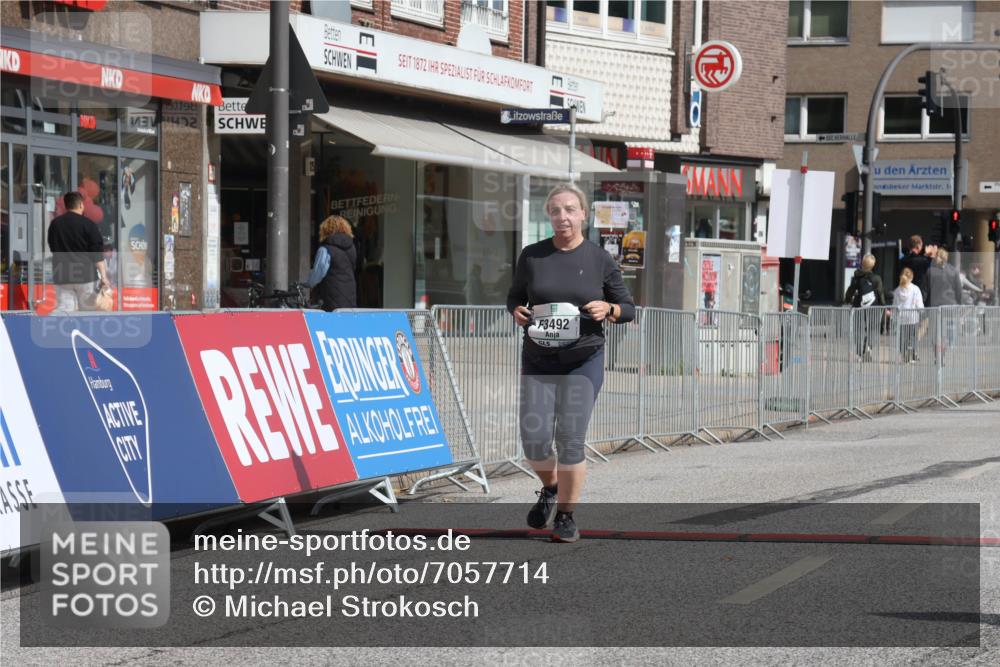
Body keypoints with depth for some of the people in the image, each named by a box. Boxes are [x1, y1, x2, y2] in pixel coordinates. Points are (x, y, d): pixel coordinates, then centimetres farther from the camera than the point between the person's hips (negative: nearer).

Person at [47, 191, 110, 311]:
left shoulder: (55, 224, 5)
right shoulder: (87, 224, -6)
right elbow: (97, 254, -9)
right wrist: (103, 277, -10)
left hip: (62, 276, 3)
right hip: (85, 274, -3)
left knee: (63, 308, -1)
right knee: (88, 311, 8)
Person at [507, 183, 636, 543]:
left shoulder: (600, 260, -1)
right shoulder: (532, 256, 2)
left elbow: (628, 309, 6)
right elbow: (514, 297, 15)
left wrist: (608, 308, -15)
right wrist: (517, 311, -7)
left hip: (583, 361, -2)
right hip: (538, 360, 2)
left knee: (570, 439, -6)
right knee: (534, 438, -3)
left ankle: (566, 514, 9)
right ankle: (550, 487, 28)